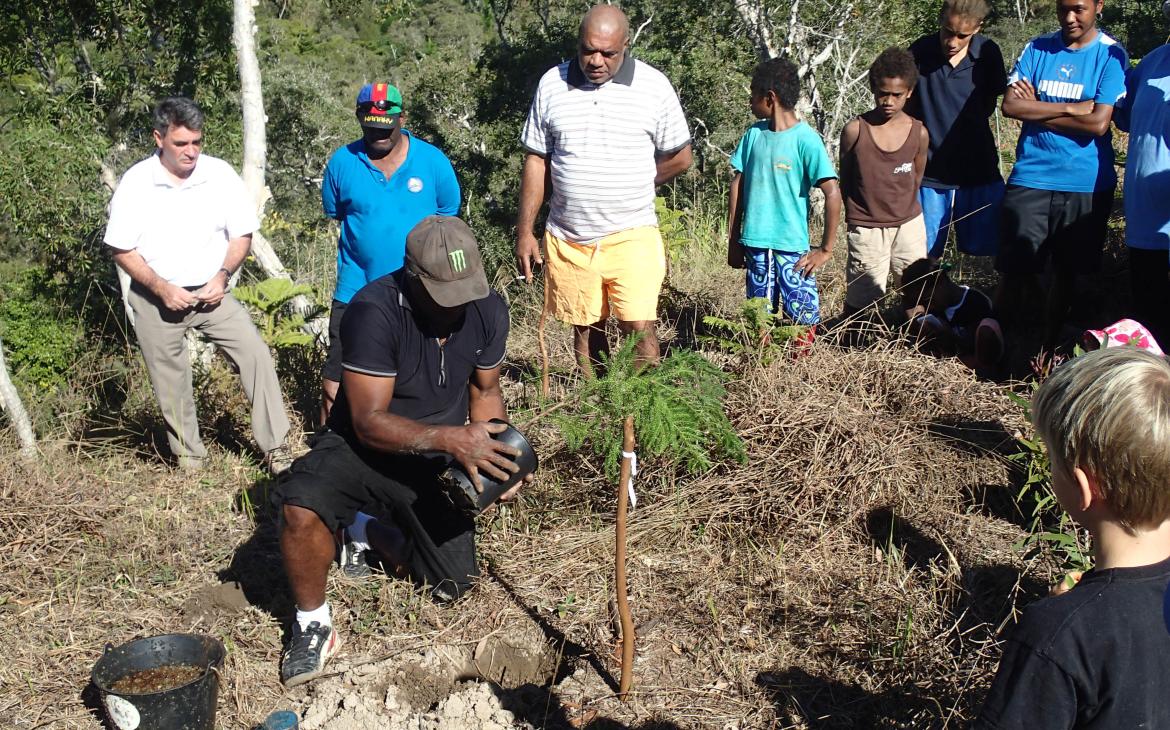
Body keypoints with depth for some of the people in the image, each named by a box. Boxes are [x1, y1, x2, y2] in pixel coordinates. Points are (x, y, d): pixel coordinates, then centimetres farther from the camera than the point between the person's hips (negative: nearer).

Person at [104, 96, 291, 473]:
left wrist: (222, 275, -14)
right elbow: (121, 249, -5)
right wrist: (161, 287, -17)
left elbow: (242, 234, 1)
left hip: (211, 293, 1)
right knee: (171, 386, 8)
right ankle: (189, 459, 26)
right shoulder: (136, 183, -10)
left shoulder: (221, 174, -8)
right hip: (157, 299, 0)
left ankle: (275, 449, -9)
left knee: (256, 354, -15)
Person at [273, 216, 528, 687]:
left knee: (453, 586, 0)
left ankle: (369, 531, 29)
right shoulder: (374, 311, -27)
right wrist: (451, 438, -42)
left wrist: (495, 452, -14)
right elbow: (369, 422, -28)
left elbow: (485, 390, 5)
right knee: (300, 507, -35)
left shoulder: (488, 310, -11)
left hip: (436, 462, 4)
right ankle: (313, 626, -7)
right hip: (361, 447, -4)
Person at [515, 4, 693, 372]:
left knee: (640, 328, -9)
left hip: (631, 235, -2)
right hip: (568, 239, 2)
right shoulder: (551, 85, 1)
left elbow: (680, 157, 5)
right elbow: (536, 161, 5)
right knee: (586, 328, 12)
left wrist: (629, 186, 5)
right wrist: (524, 231, 2)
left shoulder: (654, 86, -4)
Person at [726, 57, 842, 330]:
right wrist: (733, 240, 10)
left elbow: (833, 194, -13)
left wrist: (826, 250, -12)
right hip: (755, 245, 5)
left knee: (804, 321, -6)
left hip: (792, 248, -5)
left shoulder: (806, 139, -10)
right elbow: (738, 185, 13)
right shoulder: (754, 134, 7)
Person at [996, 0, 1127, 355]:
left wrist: (1037, 110, -10)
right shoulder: (1037, 49, 3)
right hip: (1030, 179, 1)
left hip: (1086, 184, 0)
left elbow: (1098, 123, -14)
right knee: (1014, 270, -1)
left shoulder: (1111, 55, -4)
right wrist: (1071, 108, -12)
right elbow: (1011, 105, -8)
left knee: (1066, 272, 13)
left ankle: (1048, 348, 27)